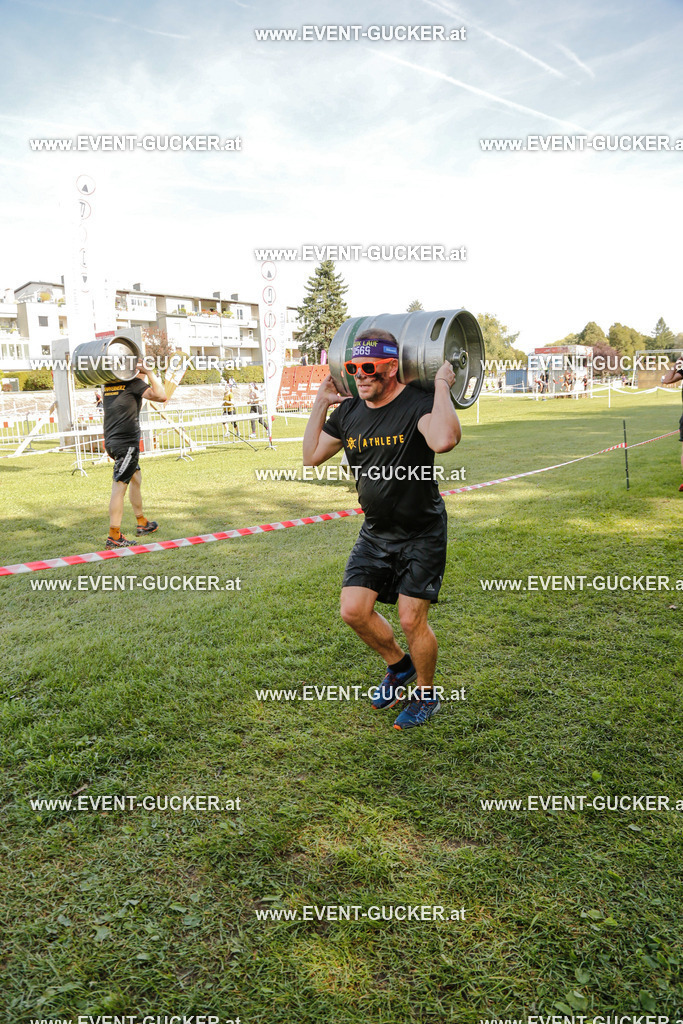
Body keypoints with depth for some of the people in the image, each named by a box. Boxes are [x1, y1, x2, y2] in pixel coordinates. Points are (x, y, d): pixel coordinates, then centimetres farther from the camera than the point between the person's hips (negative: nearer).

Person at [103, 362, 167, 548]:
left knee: (136, 478, 22)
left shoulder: (108, 384, 13)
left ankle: (142, 524, 34)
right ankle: (114, 536, -4)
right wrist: (149, 373, -10)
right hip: (126, 443, -9)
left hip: (111, 441, 9)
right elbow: (161, 396, -18)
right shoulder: (134, 382, -8)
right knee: (119, 487, -7)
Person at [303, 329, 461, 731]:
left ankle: (426, 694, 24)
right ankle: (400, 666, 29)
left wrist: (442, 386, -29)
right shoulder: (349, 412, 2)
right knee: (354, 610, 1)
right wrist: (320, 404, 7)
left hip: (421, 533, -6)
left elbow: (444, 439, -42)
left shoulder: (416, 403, -19)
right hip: (375, 532, 6)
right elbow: (312, 456, 11)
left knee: (412, 618, -3)